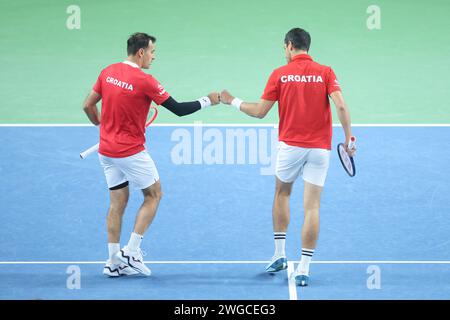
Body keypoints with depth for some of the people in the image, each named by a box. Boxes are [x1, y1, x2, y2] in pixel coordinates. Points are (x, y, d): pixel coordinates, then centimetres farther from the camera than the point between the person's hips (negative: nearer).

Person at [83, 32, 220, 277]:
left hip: (106, 150, 6)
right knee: (154, 194, 11)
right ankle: (132, 251, 3)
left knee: (118, 201, 14)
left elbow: (88, 105, 6)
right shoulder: (145, 81, -17)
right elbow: (179, 109, -12)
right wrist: (207, 101, 1)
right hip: (131, 152, -6)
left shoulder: (107, 72, 1)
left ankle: (114, 261, 13)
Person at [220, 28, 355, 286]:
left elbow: (260, 112, 1)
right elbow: (341, 106, -13)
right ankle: (303, 269, -3)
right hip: (320, 148, 0)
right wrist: (349, 138, -6)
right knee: (312, 207, 1)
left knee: (282, 193, 25)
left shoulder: (280, 74, -1)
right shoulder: (325, 73, 0)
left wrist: (233, 101, 16)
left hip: (290, 145, 0)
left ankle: (280, 254, 22)